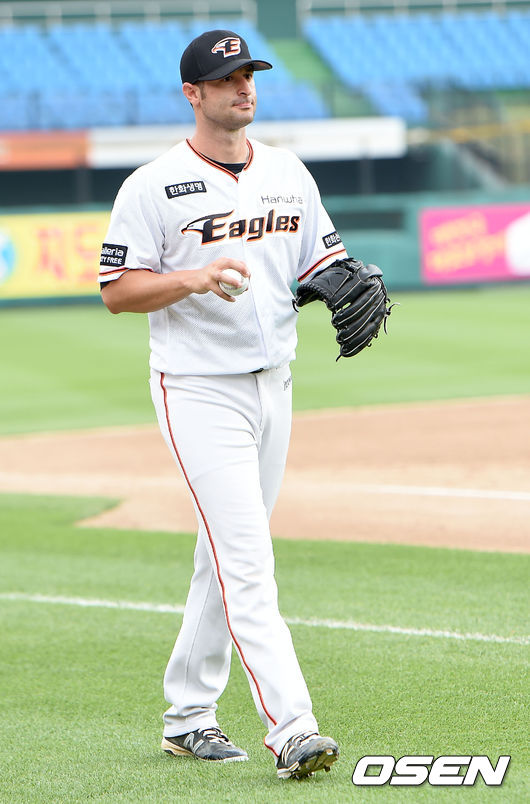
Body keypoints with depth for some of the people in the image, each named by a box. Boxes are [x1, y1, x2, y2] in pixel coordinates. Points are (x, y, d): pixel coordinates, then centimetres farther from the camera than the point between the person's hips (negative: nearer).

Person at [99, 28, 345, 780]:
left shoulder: (289, 173, 10)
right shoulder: (154, 187, -7)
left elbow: (324, 260, 16)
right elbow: (116, 290, -8)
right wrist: (190, 278, -24)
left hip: (272, 384, 7)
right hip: (198, 390, -6)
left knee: (226, 558, 13)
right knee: (247, 560, -14)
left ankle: (187, 717, 24)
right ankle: (292, 727, -21)